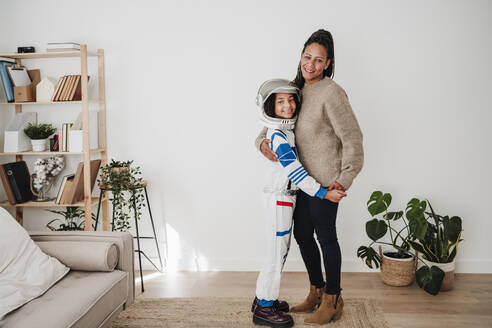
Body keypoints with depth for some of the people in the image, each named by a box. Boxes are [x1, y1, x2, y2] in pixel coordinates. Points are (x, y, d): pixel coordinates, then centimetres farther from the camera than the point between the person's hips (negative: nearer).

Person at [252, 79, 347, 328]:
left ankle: (263, 298, 29)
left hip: (285, 198, 9)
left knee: (280, 251, 17)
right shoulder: (279, 135, -20)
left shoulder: (286, 129, 9)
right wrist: (323, 193, -24)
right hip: (279, 199, -9)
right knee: (276, 254, -1)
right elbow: (294, 171, -25)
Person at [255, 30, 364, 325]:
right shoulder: (297, 90, 9)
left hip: (325, 181, -8)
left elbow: (352, 138, -17)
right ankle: (317, 292, 35)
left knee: (325, 236, 4)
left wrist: (345, 179, -17)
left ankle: (332, 300, 23)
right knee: (302, 234, 15)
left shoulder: (332, 93, -15)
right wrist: (263, 142, -4)